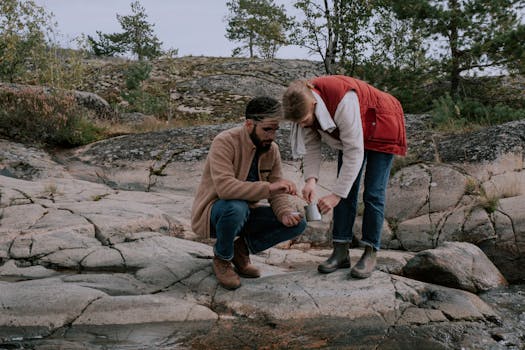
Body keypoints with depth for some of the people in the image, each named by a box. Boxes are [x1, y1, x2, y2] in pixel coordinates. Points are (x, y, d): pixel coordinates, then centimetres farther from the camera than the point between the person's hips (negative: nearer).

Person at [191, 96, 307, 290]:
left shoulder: (272, 149, -2)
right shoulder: (225, 142, -23)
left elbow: (277, 192, -2)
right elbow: (225, 187, -37)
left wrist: (285, 213, -24)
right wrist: (268, 187, -43)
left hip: (246, 211, 6)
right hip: (212, 213, -6)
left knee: (297, 223, -11)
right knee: (237, 207, -40)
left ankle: (242, 249, 7)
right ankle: (222, 258, -8)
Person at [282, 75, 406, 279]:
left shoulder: (343, 102, -42)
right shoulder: (303, 104, -21)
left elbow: (354, 153, -39)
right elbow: (311, 146, -12)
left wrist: (336, 194, -38)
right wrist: (311, 179, -28)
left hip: (381, 128, -6)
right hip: (351, 132, 6)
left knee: (373, 194, -8)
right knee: (346, 192, 0)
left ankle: (370, 254, 0)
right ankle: (341, 251, 3)